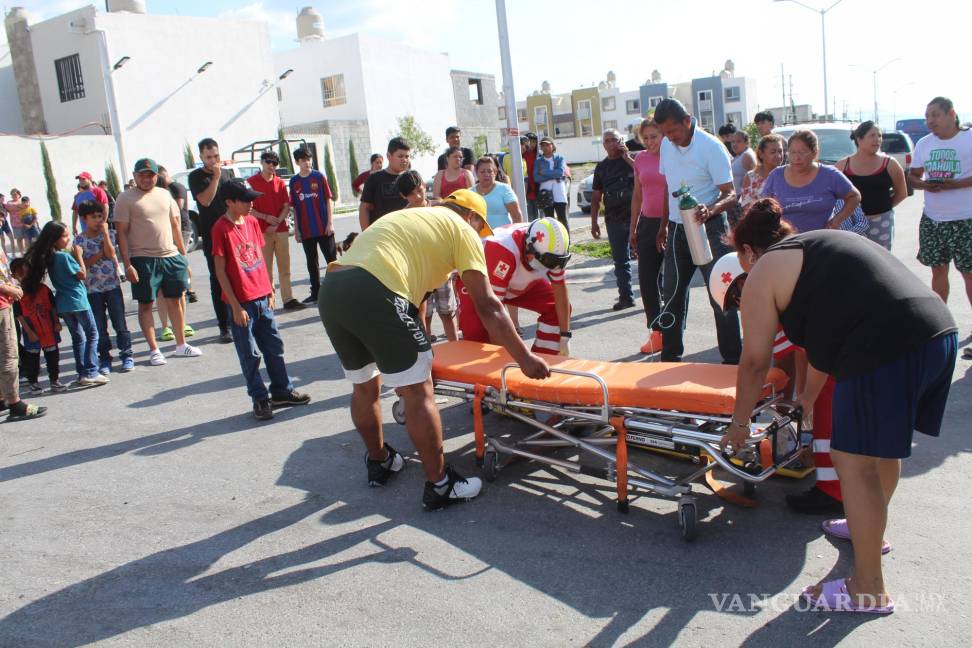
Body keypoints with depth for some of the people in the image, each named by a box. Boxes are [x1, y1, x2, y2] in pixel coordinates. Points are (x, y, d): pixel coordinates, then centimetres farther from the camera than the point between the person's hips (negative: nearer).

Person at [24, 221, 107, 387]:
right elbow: (82, 275, -12)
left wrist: (74, 256, 7)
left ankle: (82, 374, 17)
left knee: (77, 338, 15)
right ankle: (90, 373, -4)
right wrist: (78, 255, -5)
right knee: (92, 335, 1)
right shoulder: (64, 256, -18)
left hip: (62, 303, 8)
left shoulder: (49, 257, 6)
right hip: (77, 301, -8)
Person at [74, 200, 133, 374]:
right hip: (93, 288, 0)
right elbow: (83, 263, -7)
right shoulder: (79, 239, 0)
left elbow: (111, 254, -13)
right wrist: (100, 253, -13)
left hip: (112, 286, 0)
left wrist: (105, 232, -13)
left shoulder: (109, 234, 2)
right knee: (99, 327, 6)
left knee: (119, 322, 3)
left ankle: (126, 354, 13)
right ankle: (105, 357, 15)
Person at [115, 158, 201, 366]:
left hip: (171, 256, 5)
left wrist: (183, 254, 13)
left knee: (175, 300, 10)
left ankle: (181, 345, 22)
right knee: (145, 304, 2)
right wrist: (127, 264, -14)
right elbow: (121, 233, -8)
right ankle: (154, 350, 10)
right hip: (143, 260, -5)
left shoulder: (164, 194, 11)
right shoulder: (126, 199, -4)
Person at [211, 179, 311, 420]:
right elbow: (220, 271, -12)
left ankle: (282, 391, 25)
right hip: (241, 302, -6)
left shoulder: (252, 222, 7)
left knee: (274, 346, 13)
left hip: (262, 298, 6)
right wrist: (235, 306, -14)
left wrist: (270, 291, 13)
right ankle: (260, 400, 15)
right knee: (250, 354, 4)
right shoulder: (221, 229, -12)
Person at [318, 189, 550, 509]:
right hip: (373, 293, -8)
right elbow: (487, 306, 4)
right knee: (418, 392, 4)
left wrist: (419, 348, 48)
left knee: (365, 385, 25)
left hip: (330, 290, 9)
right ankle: (439, 486, 15)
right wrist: (524, 358, 8)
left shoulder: (407, 216, 34)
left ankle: (379, 462, 44)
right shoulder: (462, 230, 12)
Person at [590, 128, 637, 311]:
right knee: (620, 261, 8)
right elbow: (596, 196, 14)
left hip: (635, 215, -4)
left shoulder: (631, 159, 3)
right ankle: (626, 296, 15)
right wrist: (594, 222, 10)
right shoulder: (601, 167, 13)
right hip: (614, 220, 4)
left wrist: (627, 157, -11)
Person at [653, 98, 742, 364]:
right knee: (672, 293, 12)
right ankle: (670, 357, 24)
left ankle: (733, 360, 4)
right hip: (677, 229, 7)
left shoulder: (711, 147, -15)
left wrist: (710, 210, -36)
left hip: (708, 227, -6)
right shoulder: (666, 146, 5)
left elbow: (730, 194, -16)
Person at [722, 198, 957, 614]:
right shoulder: (819, 247, 29)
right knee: (883, 444, 27)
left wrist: (739, 423, 19)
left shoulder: (763, 272, 4)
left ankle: (868, 590, 13)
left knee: (854, 462, 2)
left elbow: (754, 361, 5)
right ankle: (871, 529, 49)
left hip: (887, 349, -10)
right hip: (941, 332, 10)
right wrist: (809, 397, 47)